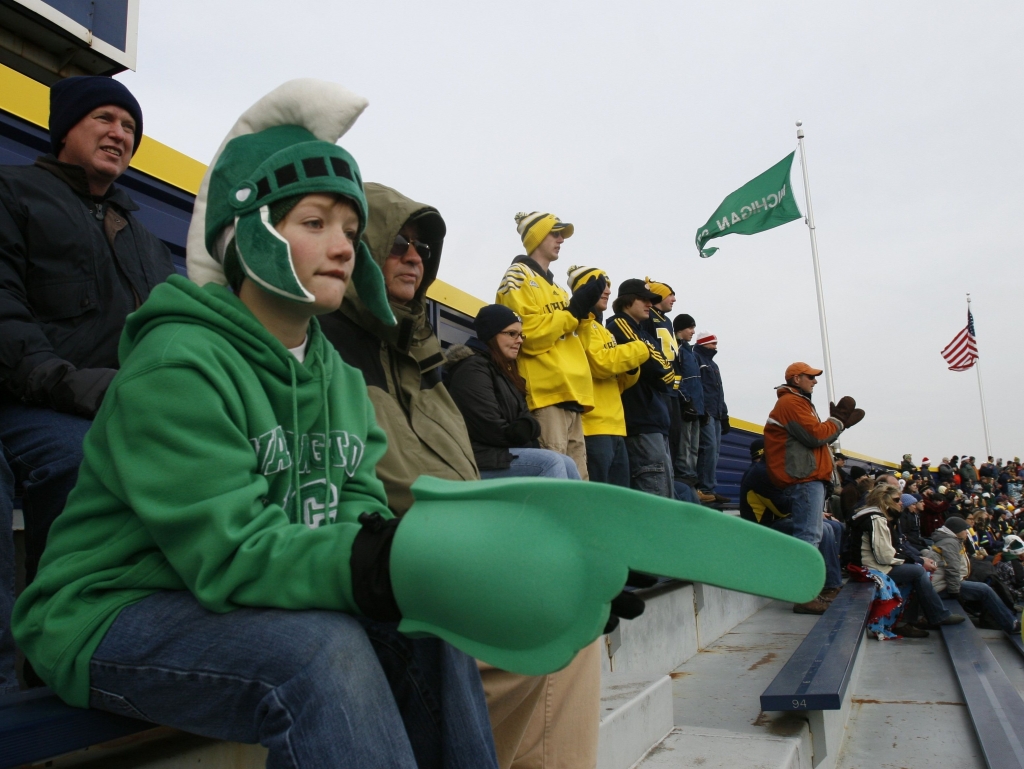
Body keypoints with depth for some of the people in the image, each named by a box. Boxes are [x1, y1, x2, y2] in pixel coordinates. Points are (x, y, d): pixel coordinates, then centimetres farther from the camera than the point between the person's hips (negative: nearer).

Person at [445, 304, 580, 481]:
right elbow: (491, 430, -20)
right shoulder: (472, 369, -11)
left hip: (505, 451, 9)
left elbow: (524, 415, 13)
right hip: (481, 459, -9)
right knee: (551, 463, -21)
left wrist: (525, 428, -9)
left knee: (566, 465, -4)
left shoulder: (504, 370, 20)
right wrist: (516, 434, -3)